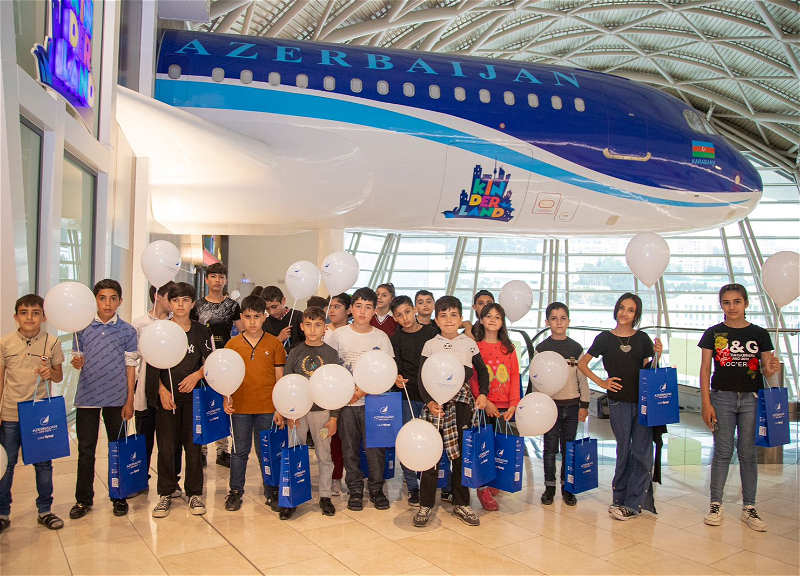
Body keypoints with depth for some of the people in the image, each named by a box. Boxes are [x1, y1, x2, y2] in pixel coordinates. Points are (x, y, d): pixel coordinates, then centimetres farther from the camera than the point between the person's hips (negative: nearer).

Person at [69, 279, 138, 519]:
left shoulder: (127, 330, -1)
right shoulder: (83, 328, 2)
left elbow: (130, 366, 0)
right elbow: (77, 360, 8)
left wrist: (129, 401, -3)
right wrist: (76, 362, -17)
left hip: (117, 398, -1)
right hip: (87, 397, 1)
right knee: (85, 449, 7)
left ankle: (119, 497, 21)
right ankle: (83, 499, 20)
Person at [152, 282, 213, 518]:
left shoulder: (202, 332, 5)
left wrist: (196, 375, -10)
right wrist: (162, 390, -8)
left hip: (193, 396, 0)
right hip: (166, 396, 0)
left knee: (193, 446, 4)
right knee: (166, 447, 3)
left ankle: (194, 493, 16)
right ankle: (166, 494, 17)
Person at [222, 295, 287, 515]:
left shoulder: (274, 343, 0)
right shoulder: (232, 344, 2)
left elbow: (280, 378, 1)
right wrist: (226, 399, -8)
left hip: (267, 408, -1)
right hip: (241, 407, 1)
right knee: (239, 451, 12)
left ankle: (272, 493, 22)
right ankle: (235, 492, 25)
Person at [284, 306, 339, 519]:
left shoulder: (331, 354, 1)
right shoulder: (295, 353, 2)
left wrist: (334, 417, -3)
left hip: (322, 411, 0)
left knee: (324, 456, 8)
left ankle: (325, 496, 21)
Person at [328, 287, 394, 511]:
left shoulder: (381, 337, 1)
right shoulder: (339, 334, 2)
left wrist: (364, 390, -12)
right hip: (345, 402, 1)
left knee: (376, 447, 1)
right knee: (350, 448, 7)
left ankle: (376, 489, 18)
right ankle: (355, 490, 21)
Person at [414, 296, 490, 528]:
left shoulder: (469, 344, 6)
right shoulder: (430, 345, 1)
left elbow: (482, 371, 17)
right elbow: (421, 377, -2)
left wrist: (483, 393, 2)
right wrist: (429, 401, -15)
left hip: (463, 403, 2)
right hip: (436, 404, -2)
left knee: (462, 453, 9)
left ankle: (461, 504, 22)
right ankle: (425, 504, 12)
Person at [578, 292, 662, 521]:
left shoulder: (642, 338, 7)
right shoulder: (606, 338, 2)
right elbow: (582, 364, 7)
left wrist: (656, 355, -7)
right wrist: (601, 382, -1)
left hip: (643, 400, 2)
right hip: (619, 401, -1)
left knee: (643, 451, -1)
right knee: (624, 451, 5)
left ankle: (632, 504, 7)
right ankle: (619, 497, 19)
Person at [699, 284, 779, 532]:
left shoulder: (759, 334, 4)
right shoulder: (713, 334, 1)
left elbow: (766, 370, 7)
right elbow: (705, 370, 1)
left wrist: (771, 369, -18)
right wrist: (706, 403, -5)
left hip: (751, 399, 1)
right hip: (722, 397, -1)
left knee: (748, 453, 6)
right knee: (722, 452, 4)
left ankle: (749, 508, 16)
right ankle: (716, 505, 14)